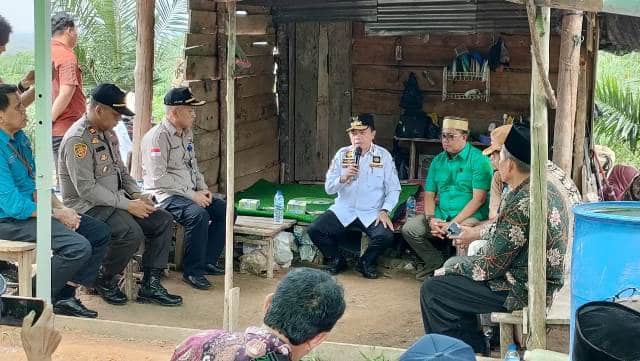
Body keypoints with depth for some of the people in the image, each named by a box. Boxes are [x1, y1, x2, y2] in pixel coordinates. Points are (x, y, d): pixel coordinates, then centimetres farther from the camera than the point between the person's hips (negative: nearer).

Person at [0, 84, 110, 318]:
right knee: (79, 247, -25)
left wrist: (60, 207, -3)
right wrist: (56, 214, -14)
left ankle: (65, 297, 8)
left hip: (33, 209, 10)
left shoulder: (20, 138, 8)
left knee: (100, 233, 5)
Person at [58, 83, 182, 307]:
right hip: (87, 206, -10)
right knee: (132, 232, -31)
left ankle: (150, 286, -1)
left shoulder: (107, 133, 12)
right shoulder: (78, 139, -18)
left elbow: (120, 170, 22)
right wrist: (127, 205, -21)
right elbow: (87, 189, -23)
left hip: (113, 201, 10)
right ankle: (104, 280, -5)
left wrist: (136, 194, 2)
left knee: (162, 220, -2)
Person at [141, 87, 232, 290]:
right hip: (165, 195, -9)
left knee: (224, 210, -3)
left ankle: (208, 261, 8)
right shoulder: (158, 137, -16)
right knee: (198, 214, -32)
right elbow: (158, 178, -21)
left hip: (191, 193, 9)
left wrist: (203, 189, 7)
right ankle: (192, 271, -19)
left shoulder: (187, 133, 14)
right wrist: (192, 195, -20)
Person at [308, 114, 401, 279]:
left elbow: (393, 189, 1)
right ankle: (336, 261, 9)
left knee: (386, 236, -29)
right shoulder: (342, 154, 3)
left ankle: (366, 262, 3)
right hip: (344, 209, 2)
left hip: (372, 212, -2)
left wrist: (384, 210, -15)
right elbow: (328, 188, 1)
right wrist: (343, 178, -18)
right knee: (315, 230, -19)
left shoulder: (383, 156, 0)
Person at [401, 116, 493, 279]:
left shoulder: (478, 160, -8)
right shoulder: (438, 161, 13)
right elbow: (429, 194, 12)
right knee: (410, 228, -11)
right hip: (441, 216, 6)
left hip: (471, 216, -6)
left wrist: (453, 224, -20)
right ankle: (436, 263, 6)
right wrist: (430, 219, -9)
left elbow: (479, 199, -15)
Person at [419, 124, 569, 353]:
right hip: (538, 282, 10)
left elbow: (490, 266, -20)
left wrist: (455, 267, -4)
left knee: (431, 290, -7)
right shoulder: (546, 188, 4)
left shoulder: (521, 203, -26)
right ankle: (475, 345, 25)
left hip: (520, 290, -10)